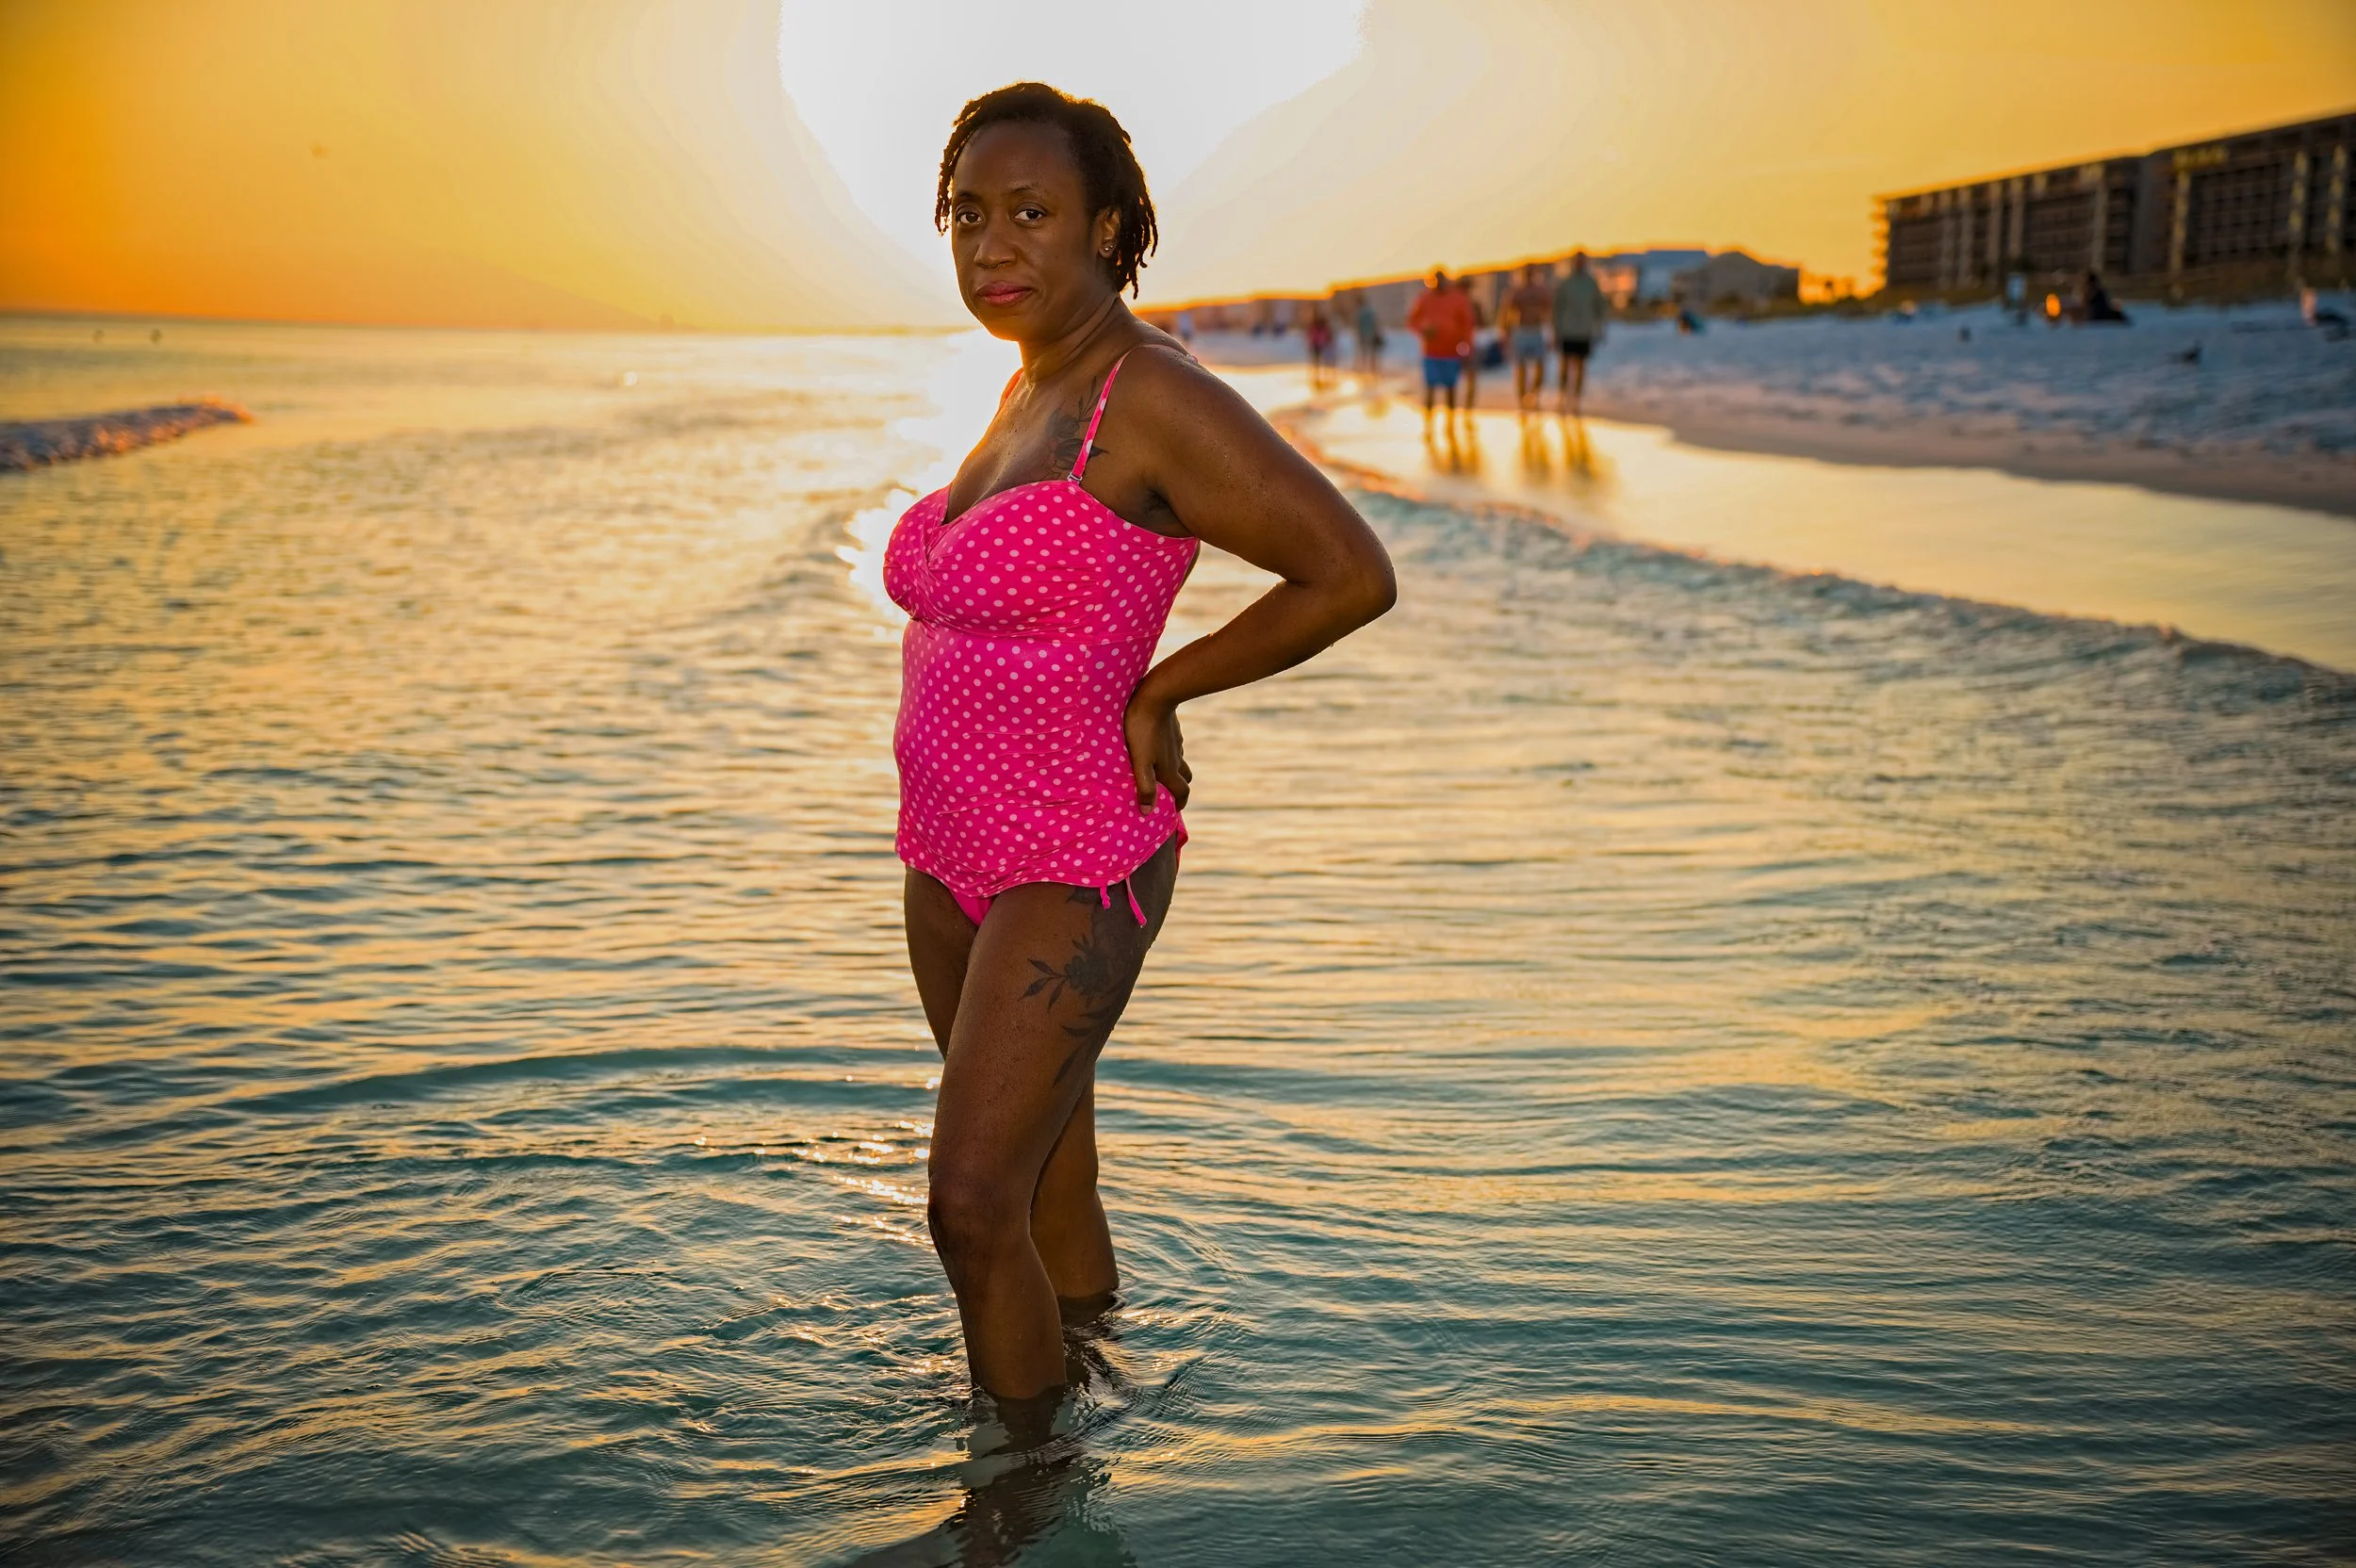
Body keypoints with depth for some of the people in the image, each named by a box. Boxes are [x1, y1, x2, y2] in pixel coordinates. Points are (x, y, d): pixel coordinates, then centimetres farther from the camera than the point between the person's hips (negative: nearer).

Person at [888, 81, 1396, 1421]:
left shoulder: (1158, 401, -16)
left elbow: (1354, 576, -17)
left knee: (974, 1208, -11)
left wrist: (1154, 694, -10)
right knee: (1050, 1193, 18)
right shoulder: (1034, 394, 10)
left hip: (1075, 869, -8)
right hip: (953, 857, 8)